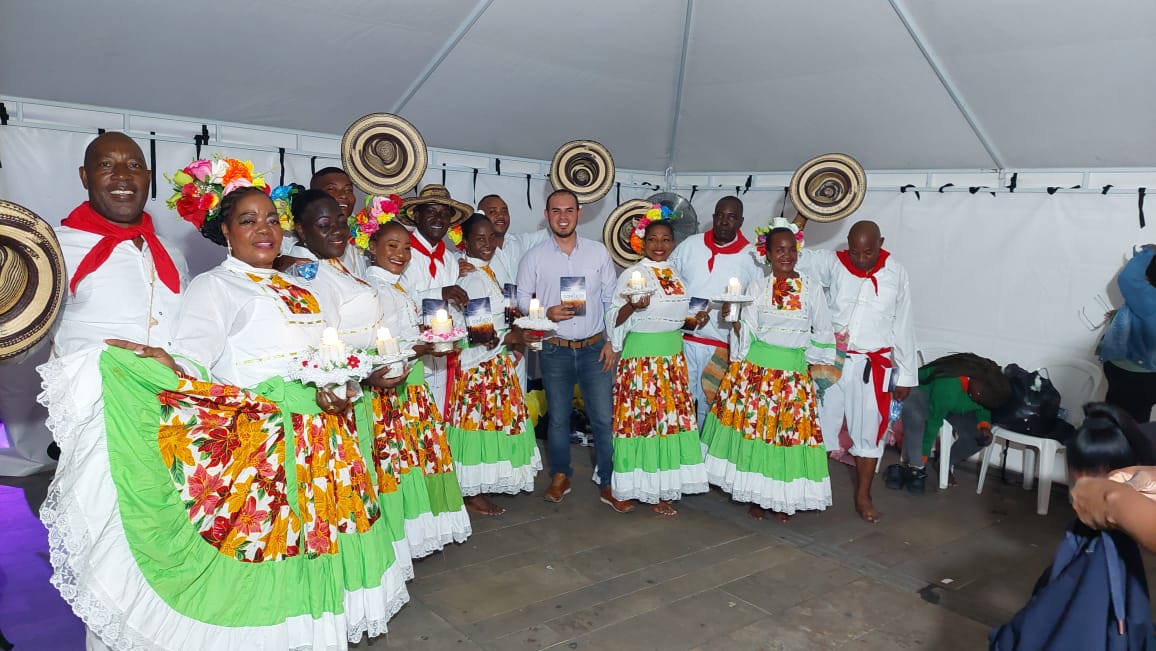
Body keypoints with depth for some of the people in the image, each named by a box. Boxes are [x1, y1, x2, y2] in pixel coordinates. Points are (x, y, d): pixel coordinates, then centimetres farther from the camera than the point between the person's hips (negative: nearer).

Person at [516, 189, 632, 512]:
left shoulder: (598, 252, 3)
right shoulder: (534, 257, 0)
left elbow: (611, 300, 6)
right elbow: (522, 300, 3)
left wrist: (612, 341, 1)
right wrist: (546, 313, -16)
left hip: (595, 348, 0)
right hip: (555, 351, 0)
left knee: (604, 418, 0)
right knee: (558, 418, 13)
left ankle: (608, 484, 14)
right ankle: (560, 477, 31)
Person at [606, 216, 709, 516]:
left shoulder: (675, 276, 13)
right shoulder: (633, 274, -6)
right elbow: (615, 319, -11)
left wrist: (693, 320, 5)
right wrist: (633, 306, -29)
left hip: (673, 355, 7)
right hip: (642, 356, -6)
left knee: (672, 416, 7)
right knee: (644, 416, -3)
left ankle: (665, 484, 18)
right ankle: (651, 490, 7)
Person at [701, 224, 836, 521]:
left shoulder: (812, 288, 3)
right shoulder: (756, 287, 3)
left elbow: (823, 333, 9)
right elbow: (746, 334, 2)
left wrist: (812, 361, 5)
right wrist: (733, 317, -14)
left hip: (793, 372, 0)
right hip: (756, 369, 0)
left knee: (790, 430, 2)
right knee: (753, 427, 2)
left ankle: (782, 499, 19)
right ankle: (757, 497, 19)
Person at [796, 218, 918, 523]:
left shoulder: (896, 273, -2)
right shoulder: (833, 264, -4)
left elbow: (903, 326, 3)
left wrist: (906, 374, 5)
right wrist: (803, 218, -21)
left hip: (873, 366, 0)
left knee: (869, 431, 10)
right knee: (819, 425, 7)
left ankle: (863, 496, 25)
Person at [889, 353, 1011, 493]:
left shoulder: (991, 386, -22)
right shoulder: (948, 386, -40)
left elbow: (983, 408, -1)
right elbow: (934, 421, -32)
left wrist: (985, 424, -22)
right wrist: (923, 456, -26)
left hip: (956, 406, 6)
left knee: (981, 435, -17)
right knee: (914, 413, -40)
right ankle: (917, 467, -30)